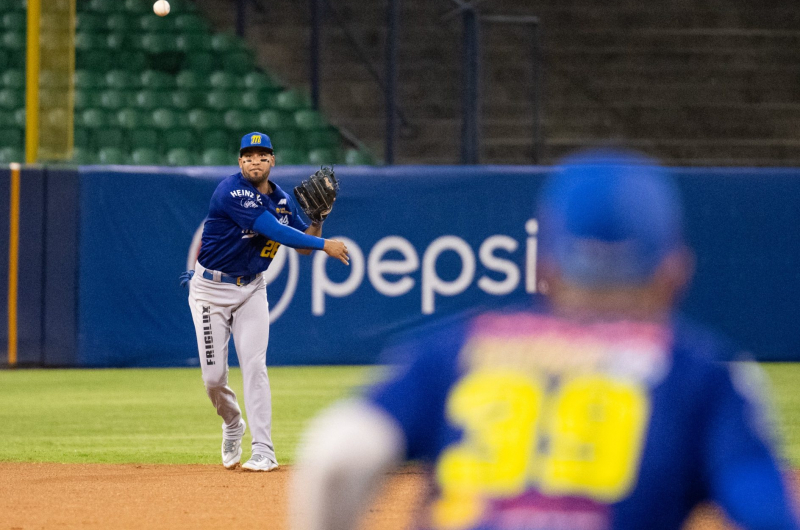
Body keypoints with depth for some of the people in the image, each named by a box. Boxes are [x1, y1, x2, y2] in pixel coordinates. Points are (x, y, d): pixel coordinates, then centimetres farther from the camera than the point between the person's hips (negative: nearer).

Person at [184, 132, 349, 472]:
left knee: (254, 366, -8)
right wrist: (325, 246, -27)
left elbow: (303, 245, 8)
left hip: (251, 290, 4)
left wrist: (318, 218, -11)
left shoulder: (281, 200, 2)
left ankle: (263, 452, -10)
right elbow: (275, 232, -29)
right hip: (212, 288, -4)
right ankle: (232, 425, 28)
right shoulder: (232, 192, -22)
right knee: (214, 376, -3)